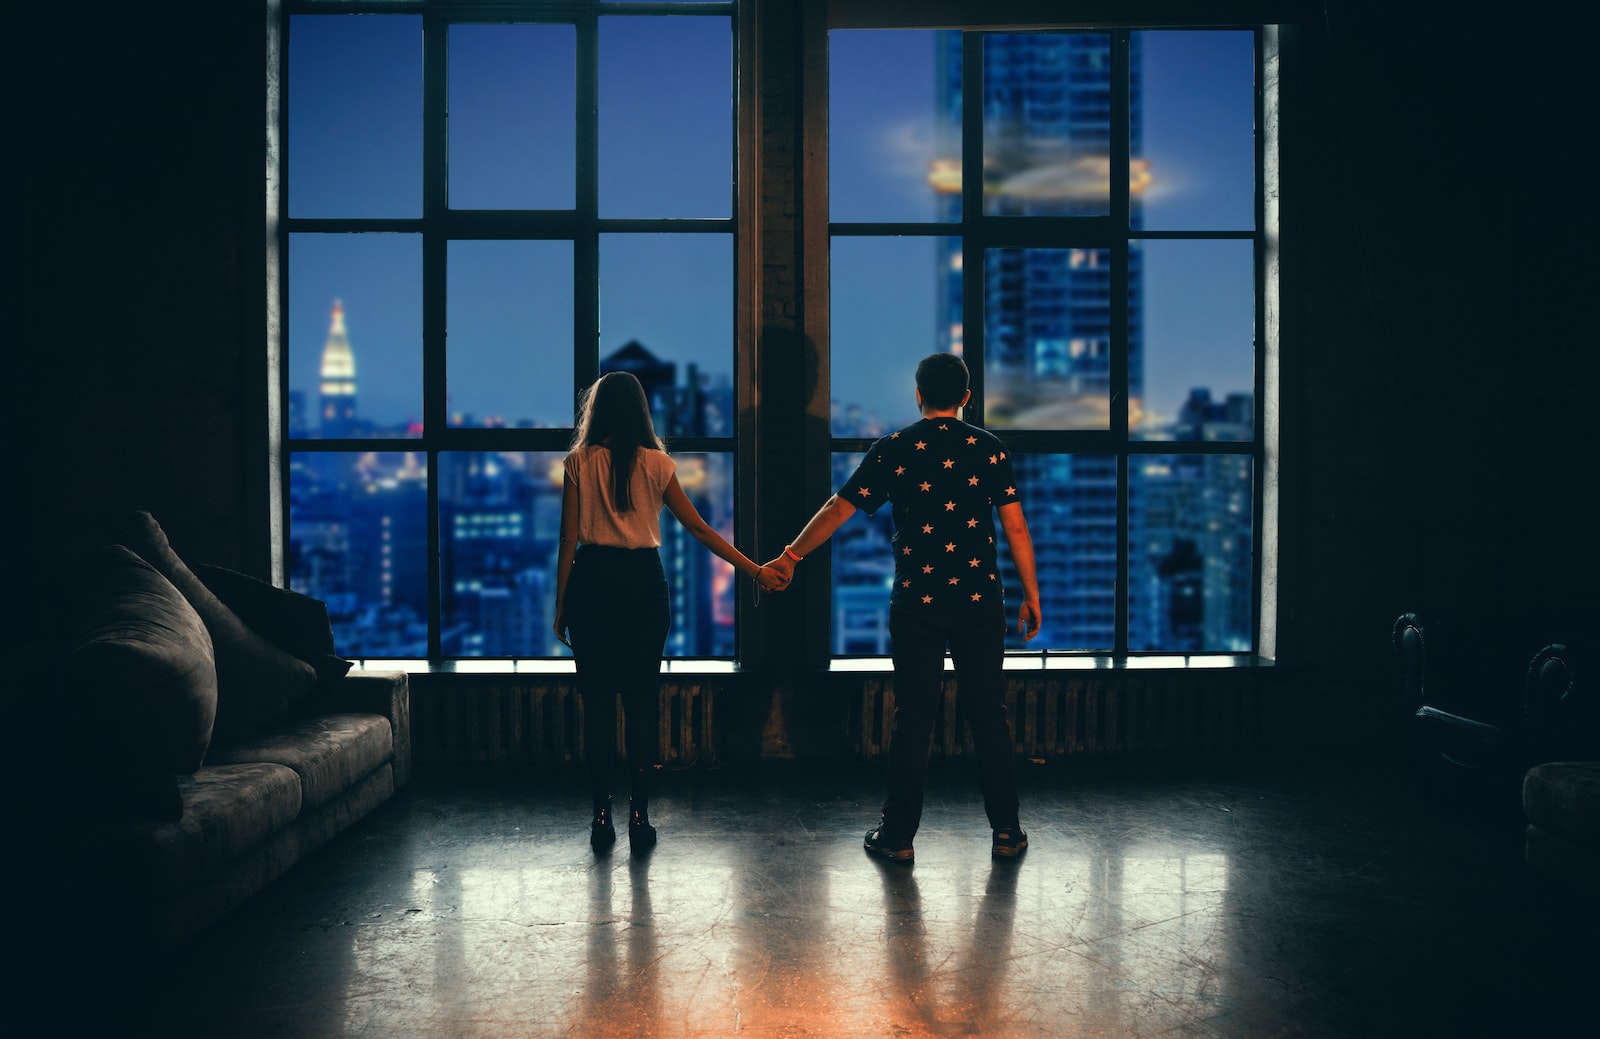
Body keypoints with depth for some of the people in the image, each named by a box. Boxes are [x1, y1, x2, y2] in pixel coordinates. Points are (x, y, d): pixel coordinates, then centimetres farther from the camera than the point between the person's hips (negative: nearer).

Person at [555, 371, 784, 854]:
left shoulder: (578, 463, 0)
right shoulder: (656, 463, 2)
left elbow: (568, 540, -1)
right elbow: (699, 529, 2)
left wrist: (561, 604, 7)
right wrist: (755, 571, 8)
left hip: (592, 582, 0)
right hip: (644, 582, 0)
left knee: (598, 700, 5)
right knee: (643, 698, 7)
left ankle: (602, 817, 8)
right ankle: (639, 816, 8)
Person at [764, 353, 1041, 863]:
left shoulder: (894, 450, -1)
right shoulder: (989, 448, 1)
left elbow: (839, 508, -2)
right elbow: (1015, 527, 1)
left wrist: (790, 556, 5)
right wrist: (1031, 594, 8)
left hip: (916, 602, -1)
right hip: (980, 600, 1)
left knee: (913, 716, 5)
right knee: (988, 714, 9)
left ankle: (899, 834, 11)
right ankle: (1006, 830, 16)